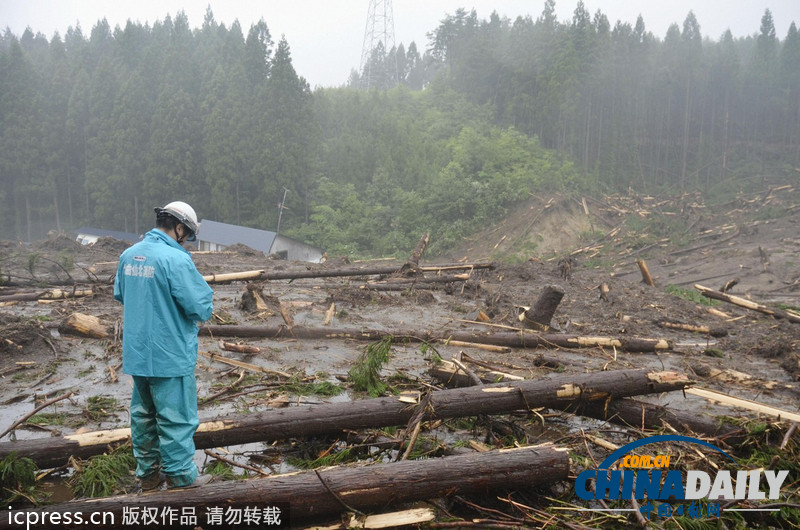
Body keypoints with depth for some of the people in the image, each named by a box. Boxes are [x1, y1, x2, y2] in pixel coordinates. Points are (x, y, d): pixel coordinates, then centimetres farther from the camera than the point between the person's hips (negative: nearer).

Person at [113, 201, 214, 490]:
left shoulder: (129, 255, 4)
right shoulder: (176, 260, -21)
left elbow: (119, 294, 19)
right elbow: (201, 309, -19)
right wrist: (205, 303, 1)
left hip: (136, 354, 8)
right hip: (171, 357, -8)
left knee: (143, 414, 19)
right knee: (176, 420, 5)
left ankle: (148, 472, 33)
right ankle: (181, 477, 17)